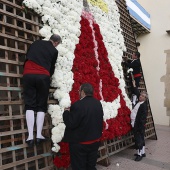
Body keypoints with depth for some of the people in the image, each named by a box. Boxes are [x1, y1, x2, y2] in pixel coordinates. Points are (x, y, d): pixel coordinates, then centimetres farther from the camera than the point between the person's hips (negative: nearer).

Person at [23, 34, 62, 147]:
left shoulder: (37, 42, 18)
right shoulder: (54, 51, 11)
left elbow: (27, 56, 22)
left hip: (28, 74, 2)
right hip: (43, 76, -2)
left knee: (29, 105, 2)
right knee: (41, 106, 6)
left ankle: (30, 136, -3)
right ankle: (39, 135, 1)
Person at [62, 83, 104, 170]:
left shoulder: (78, 105, -24)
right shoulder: (98, 103, 0)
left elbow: (70, 124, -20)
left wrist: (66, 112, -5)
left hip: (80, 143, -7)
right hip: (95, 141, 7)